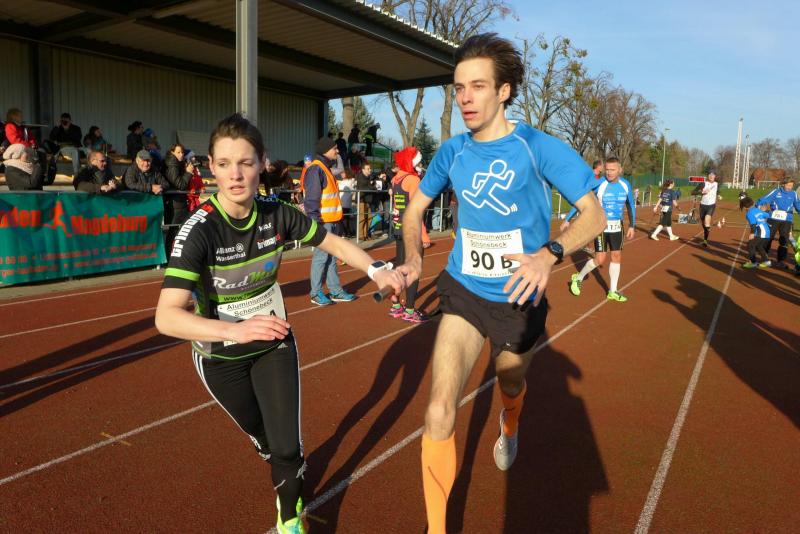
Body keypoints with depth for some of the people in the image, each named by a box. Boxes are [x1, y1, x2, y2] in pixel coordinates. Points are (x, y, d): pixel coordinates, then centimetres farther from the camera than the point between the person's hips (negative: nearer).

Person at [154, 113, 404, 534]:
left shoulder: (277, 214, -17)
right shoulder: (199, 230, -30)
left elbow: (334, 243, -3)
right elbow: (166, 317, -39)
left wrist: (375, 270, -19)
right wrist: (234, 330, -54)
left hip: (274, 341, 2)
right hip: (220, 355, -2)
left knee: (287, 445, -2)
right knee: (263, 439, 20)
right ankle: (289, 472, 56)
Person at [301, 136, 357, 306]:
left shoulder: (325, 168, 17)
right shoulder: (315, 169, -14)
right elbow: (311, 199, -20)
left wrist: (338, 221, 22)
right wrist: (315, 222, -24)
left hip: (332, 221, 10)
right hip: (323, 222, -10)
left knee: (331, 256, 13)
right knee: (321, 256, -2)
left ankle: (336, 291, 21)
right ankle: (316, 293, 8)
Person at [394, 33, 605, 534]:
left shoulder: (539, 148, -15)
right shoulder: (453, 151, -4)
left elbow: (595, 214, -15)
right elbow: (416, 208, 10)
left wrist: (548, 254, -35)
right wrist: (414, 257, -11)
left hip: (518, 299, -1)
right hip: (463, 292, 1)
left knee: (511, 387, 25)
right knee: (439, 413, -14)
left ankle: (509, 431, 64)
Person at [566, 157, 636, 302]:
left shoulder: (626, 185, -2)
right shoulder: (599, 184, -16)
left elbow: (631, 205, 13)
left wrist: (632, 226, 12)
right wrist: (567, 219, -15)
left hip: (617, 226, 5)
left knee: (617, 257, 7)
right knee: (600, 260, -7)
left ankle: (612, 292, 18)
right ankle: (578, 278, 18)